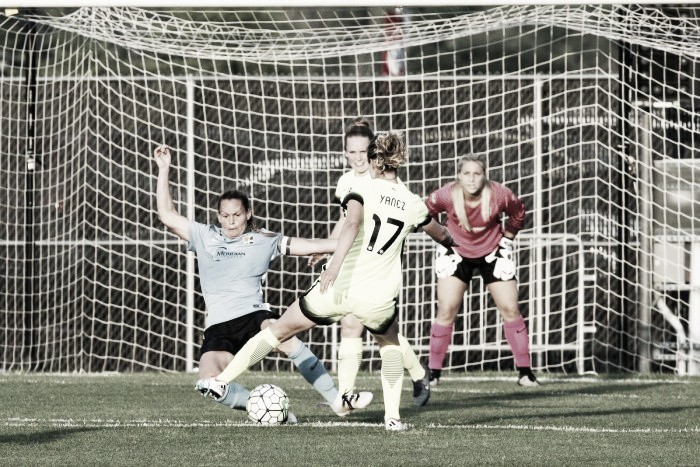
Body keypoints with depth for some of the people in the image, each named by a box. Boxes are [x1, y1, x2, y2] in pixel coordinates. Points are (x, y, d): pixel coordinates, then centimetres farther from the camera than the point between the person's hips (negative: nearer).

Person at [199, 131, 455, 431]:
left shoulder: (363, 187, -2)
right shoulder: (412, 204, 10)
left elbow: (352, 224, -23)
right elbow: (439, 233, 33)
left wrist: (335, 263, -36)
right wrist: (451, 241, 57)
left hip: (338, 288, -2)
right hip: (377, 300, 2)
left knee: (280, 329, 15)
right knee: (389, 345, 33)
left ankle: (222, 381, 14)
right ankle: (392, 416, 21)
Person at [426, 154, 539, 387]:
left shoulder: (499, 195, -24)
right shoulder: (446, 196, -24)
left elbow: (518, 212, -1)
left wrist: (507, 238, 0)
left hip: (491, 254, 1)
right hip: (457, 254, -1)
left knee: (510, 310, -1)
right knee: (446, 311, -9)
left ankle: (525, 371, 9)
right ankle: (433, 372, 0)